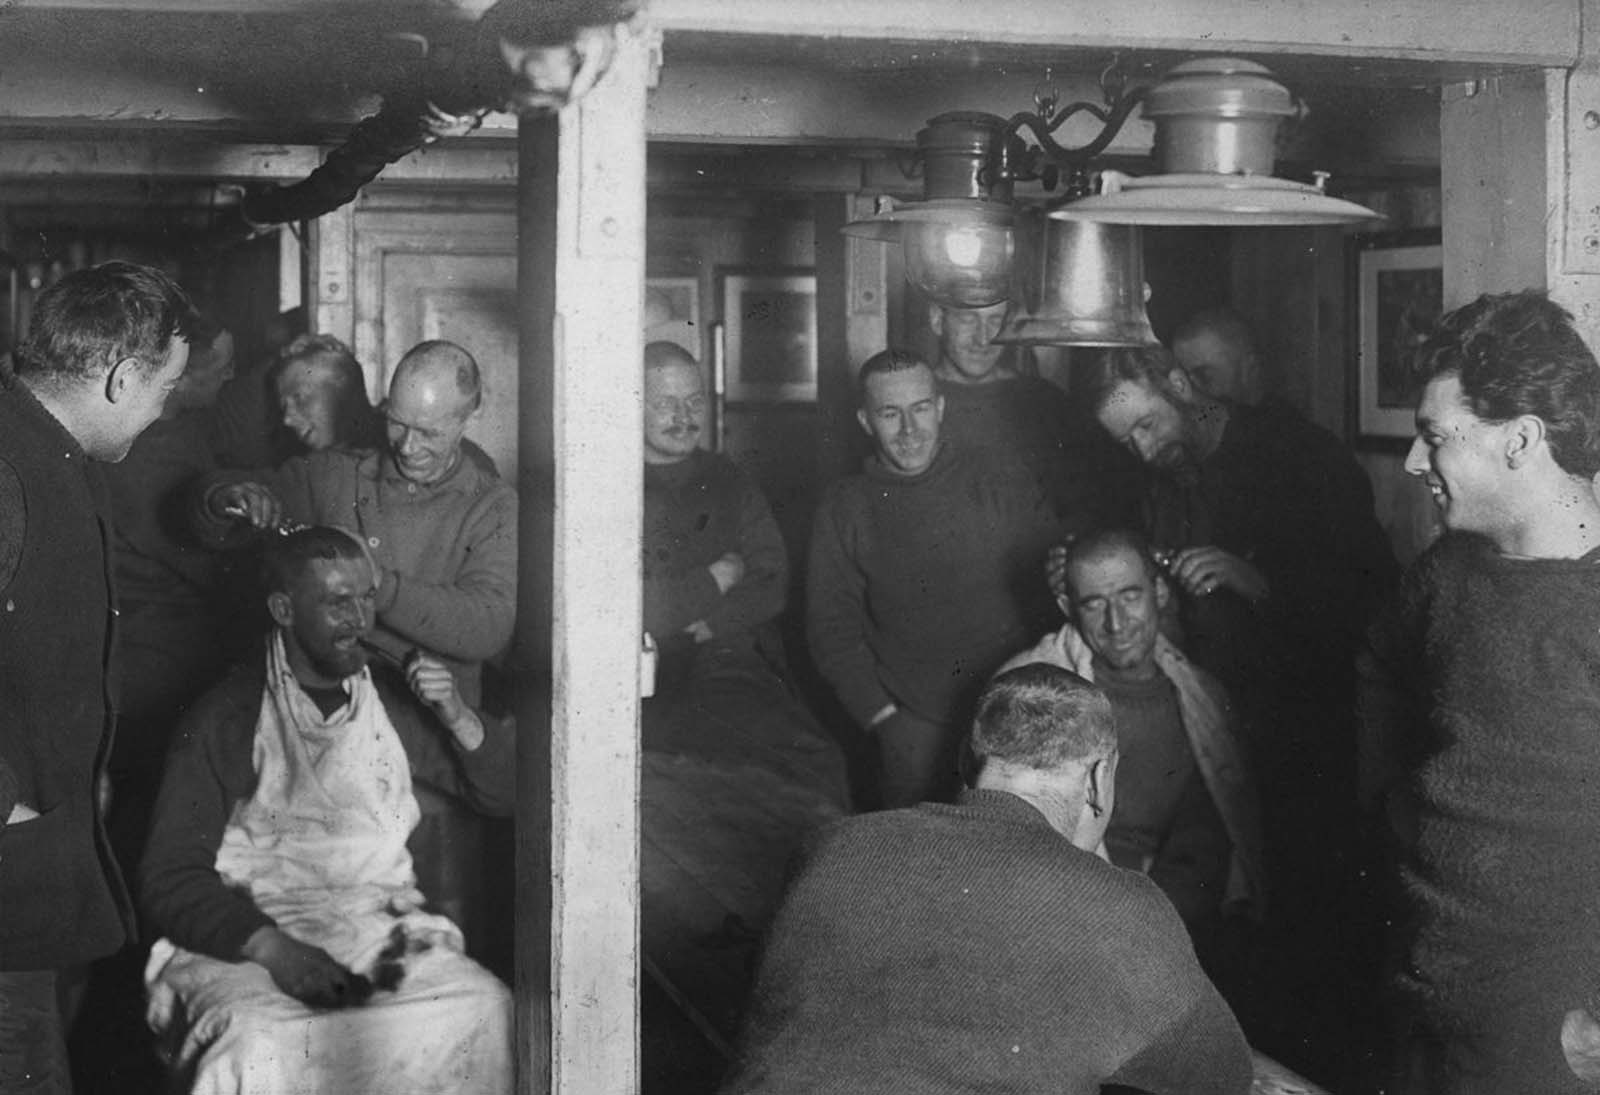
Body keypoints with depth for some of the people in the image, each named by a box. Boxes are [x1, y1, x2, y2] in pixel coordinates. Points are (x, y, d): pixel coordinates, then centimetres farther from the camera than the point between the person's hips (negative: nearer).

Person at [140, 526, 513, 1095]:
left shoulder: (394, 700, 13)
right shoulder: (222, 719, 1)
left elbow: (505, 796, 20)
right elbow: (171, 877, -4)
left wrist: (459, 721, 0)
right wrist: (274, 949, -20)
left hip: (382, 928, 4)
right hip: (248, 937, -4)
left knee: (484, 1010, -25)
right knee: (259, 1045, -37)